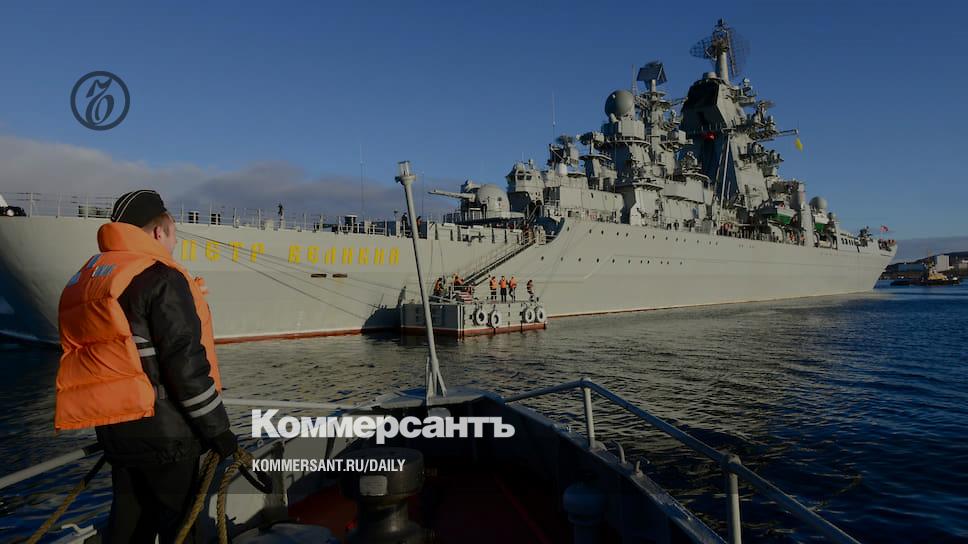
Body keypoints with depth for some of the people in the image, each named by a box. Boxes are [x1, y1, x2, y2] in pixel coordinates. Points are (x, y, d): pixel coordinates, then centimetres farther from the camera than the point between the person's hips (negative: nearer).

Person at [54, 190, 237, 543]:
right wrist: (217, 429, -13)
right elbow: (186, 363, -20)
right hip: (162, 429, -8)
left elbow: (107, 356, 17)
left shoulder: (86, 279, 12)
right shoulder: (160, 277, -15)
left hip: (114, 427, 8)